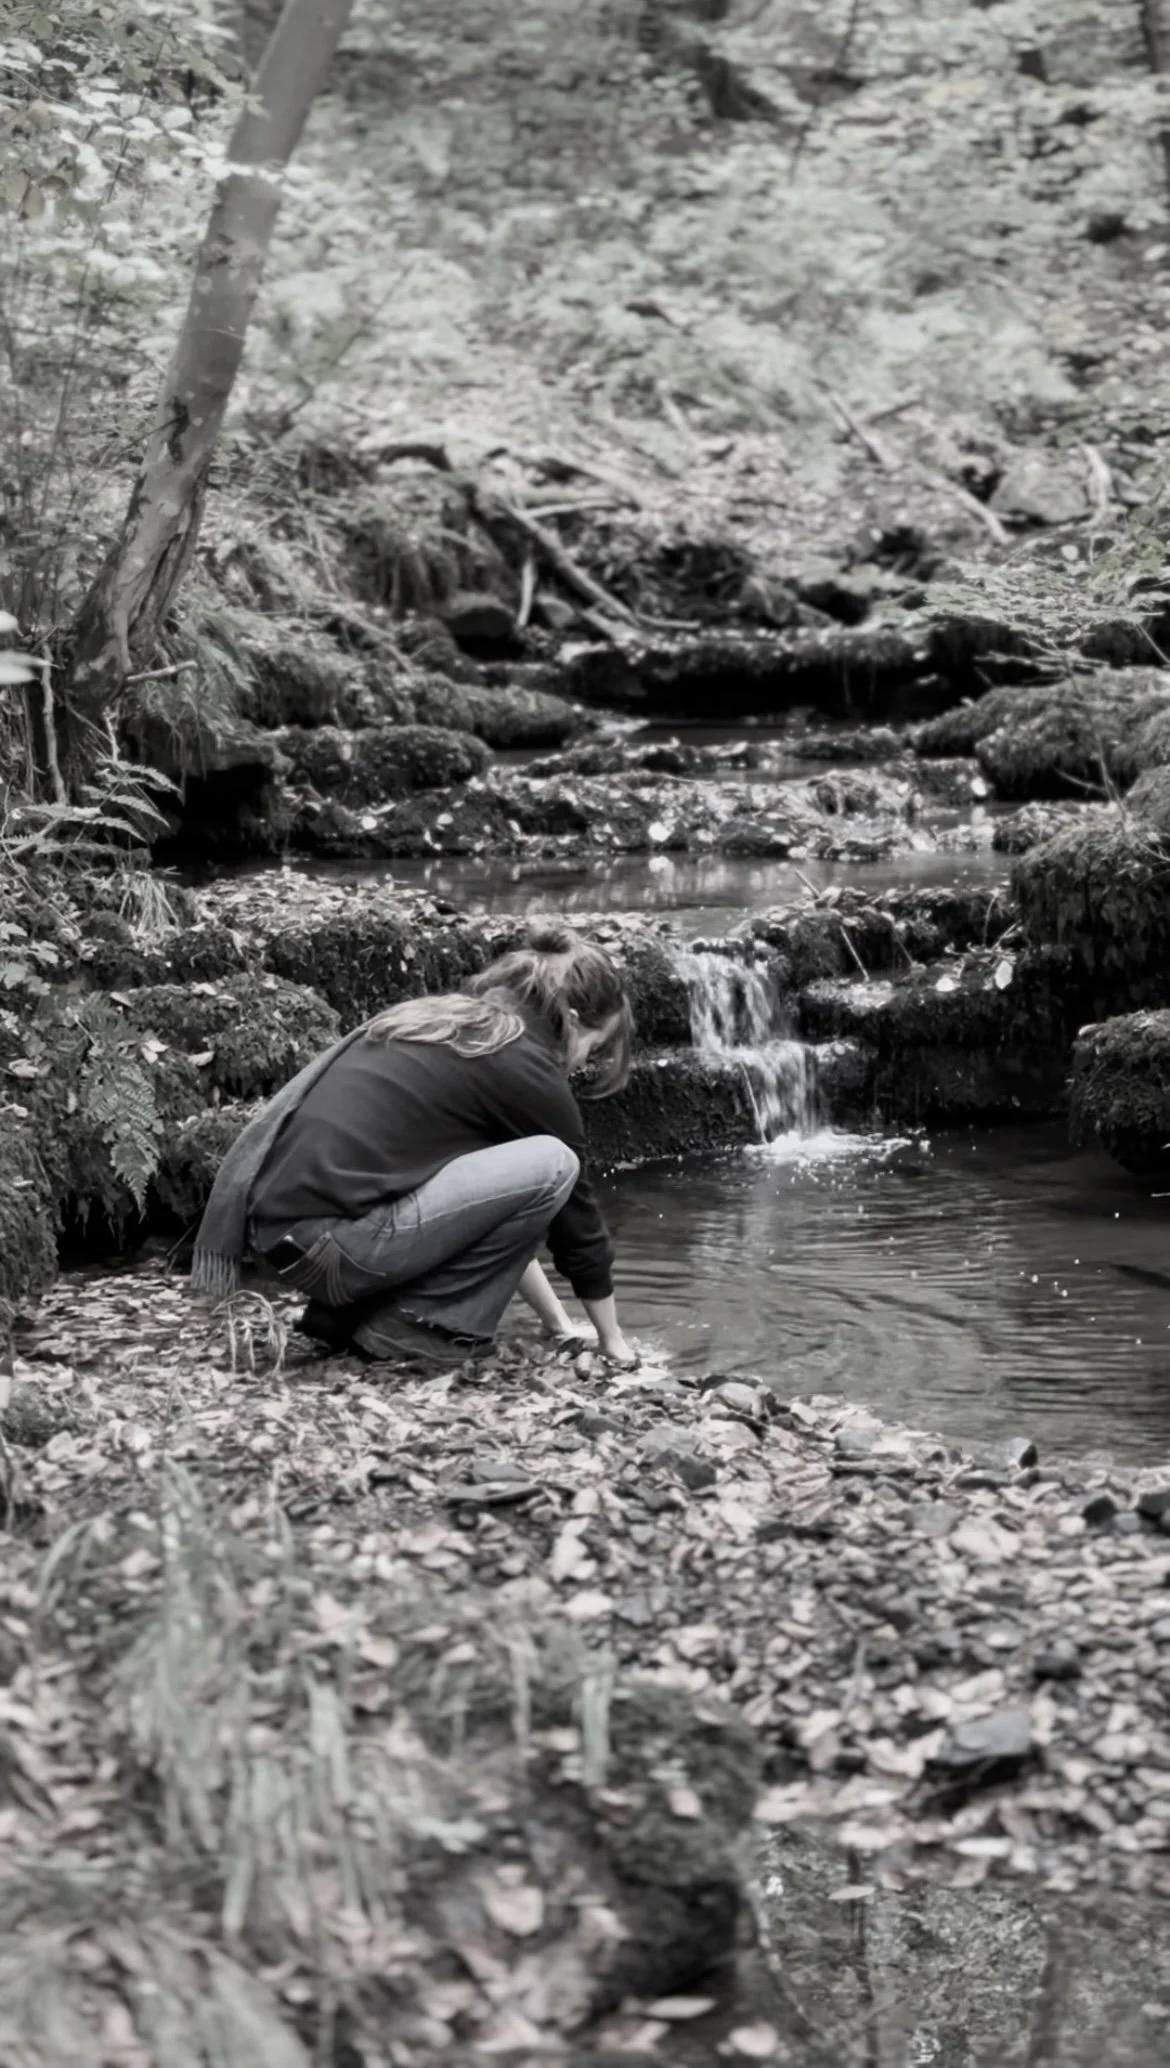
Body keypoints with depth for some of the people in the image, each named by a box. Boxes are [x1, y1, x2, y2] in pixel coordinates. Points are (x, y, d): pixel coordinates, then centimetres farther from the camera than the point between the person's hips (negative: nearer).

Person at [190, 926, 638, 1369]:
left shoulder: (442, 1021, 23)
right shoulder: (528, 1070, 0)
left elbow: (501, 1191, 32)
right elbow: (576, 1217, 11)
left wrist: (554, 1318, 37)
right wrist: (612, 1341, 26)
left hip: (270, 1225, 9)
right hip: (323, 1243, -9)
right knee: (552, 1166, -4)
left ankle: (346, 1312, 17)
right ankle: (414, 1323, 1)